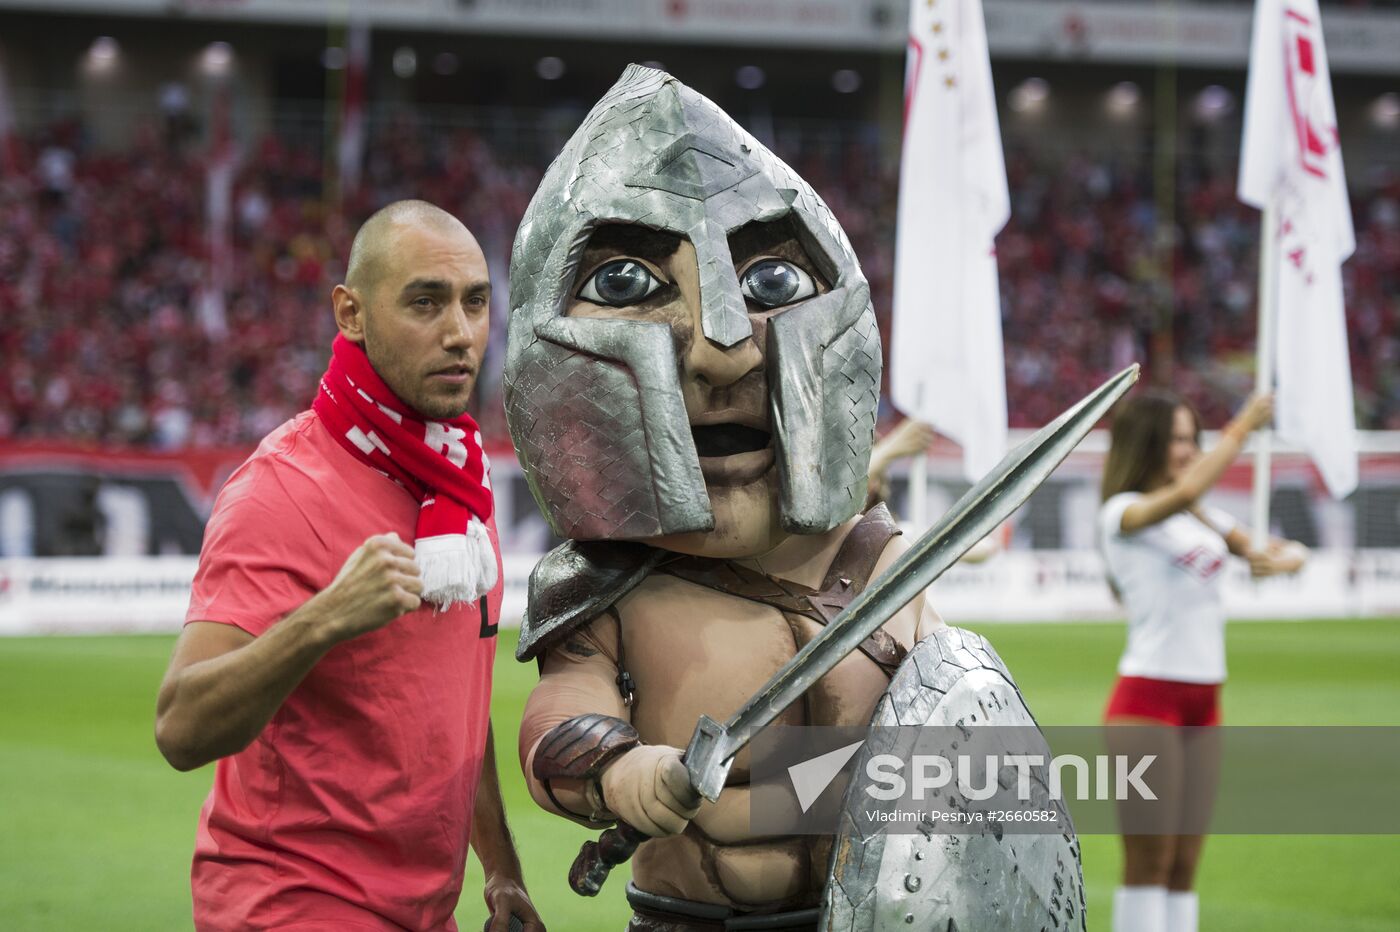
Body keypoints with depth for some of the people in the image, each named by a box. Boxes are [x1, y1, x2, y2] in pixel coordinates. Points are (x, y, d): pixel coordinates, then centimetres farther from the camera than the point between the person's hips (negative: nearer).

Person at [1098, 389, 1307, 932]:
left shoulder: (1205, 520, 15)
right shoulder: (1122, 512, -8)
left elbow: (1280, 552, 14)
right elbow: (1184, 492, -29)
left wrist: (1281, 559, -10)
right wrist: (1241, 429, -22)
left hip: (1203, 702, 7)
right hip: (1147, 697, -7)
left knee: (1185, 864, 7)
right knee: (1149, 862, -7)